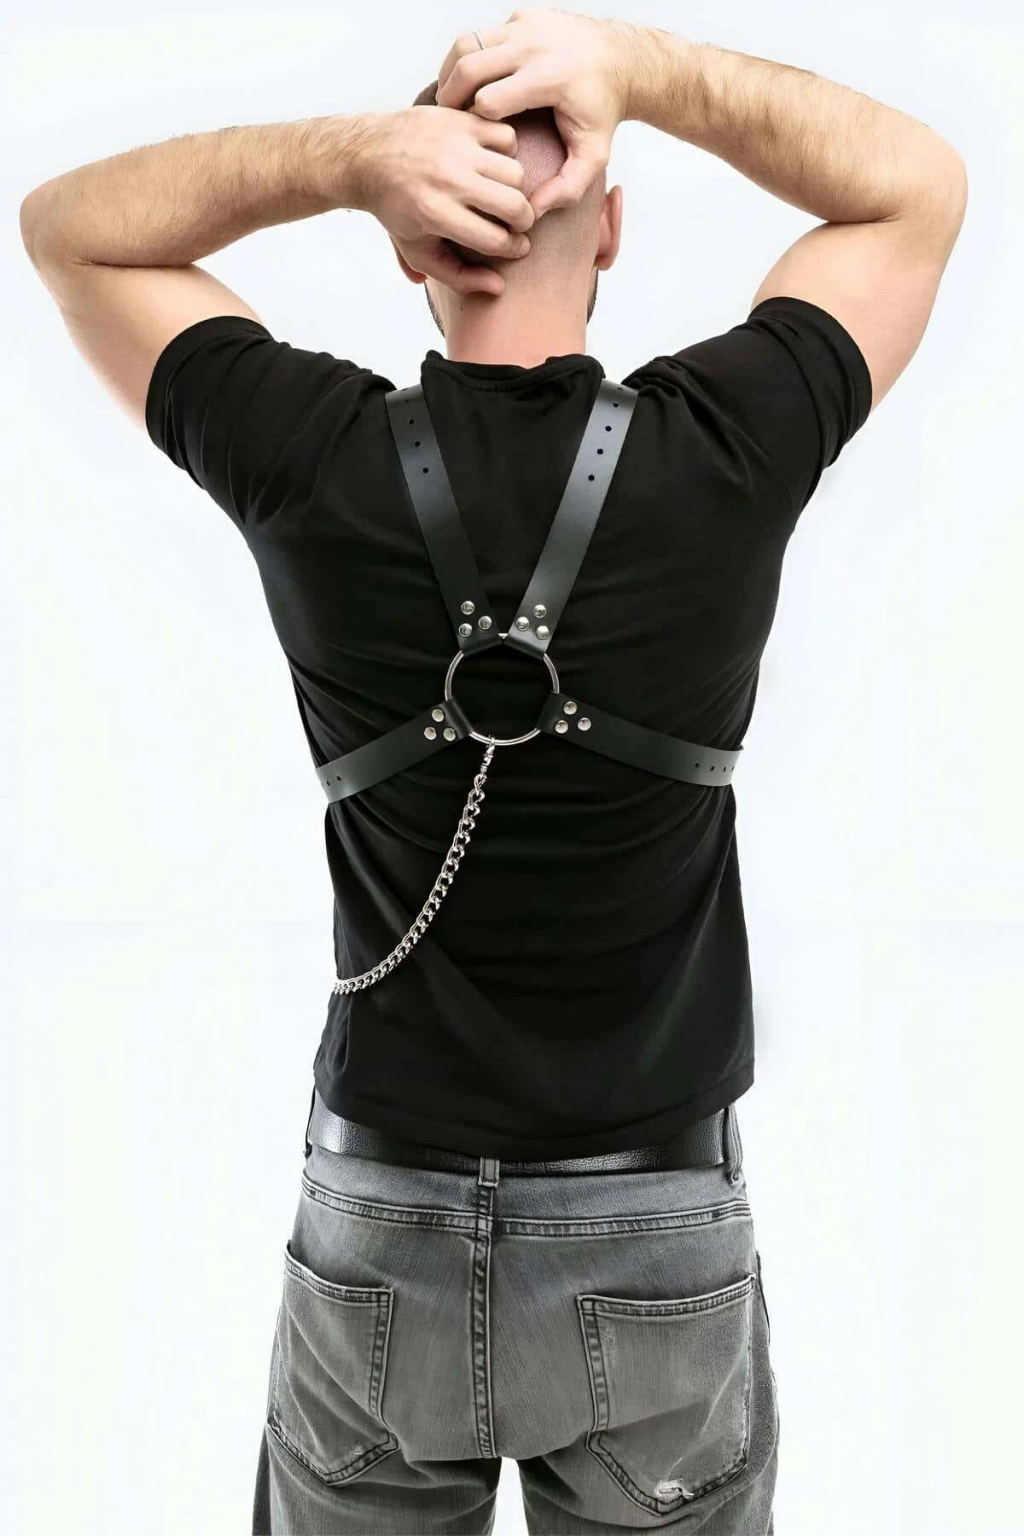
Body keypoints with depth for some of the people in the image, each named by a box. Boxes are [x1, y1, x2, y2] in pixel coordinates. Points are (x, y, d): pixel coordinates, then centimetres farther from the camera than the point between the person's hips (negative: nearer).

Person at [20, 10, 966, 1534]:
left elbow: (68, 223, 5)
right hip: (660, 1233, 0)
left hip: (377, 1224, 1)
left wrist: (346, 152, -11)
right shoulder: (724, 456, -14)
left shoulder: (315, 464, -13)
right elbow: (922, 183, 4)